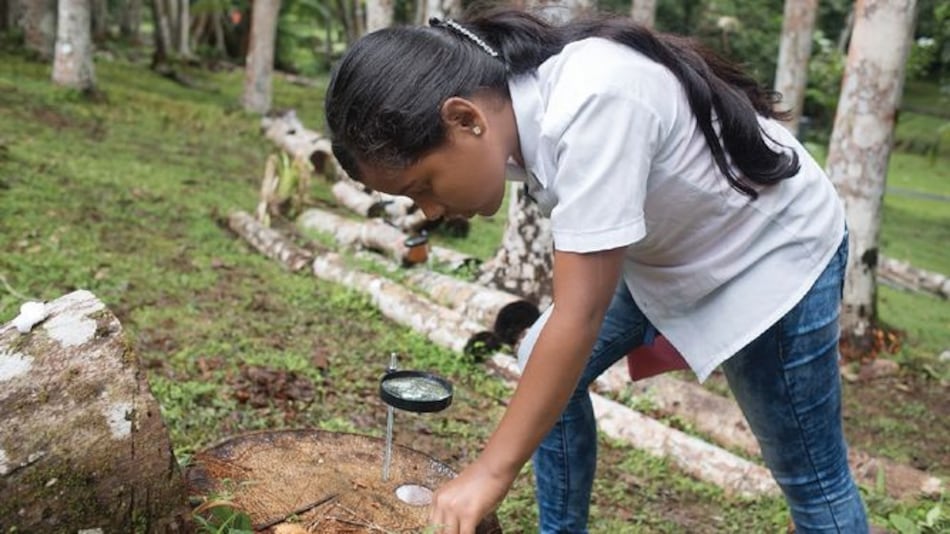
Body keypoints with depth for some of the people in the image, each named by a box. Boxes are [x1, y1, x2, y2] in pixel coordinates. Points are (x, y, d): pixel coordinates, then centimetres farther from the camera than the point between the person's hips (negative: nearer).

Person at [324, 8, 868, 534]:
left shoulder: (592, 107, -38)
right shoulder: (515, 105, -12)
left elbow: (579, 318, -36)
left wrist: (491, 471, -29)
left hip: (777, 251, -7)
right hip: (672, 249, 7)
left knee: (810, 473, 1)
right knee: (545, 365, 1)